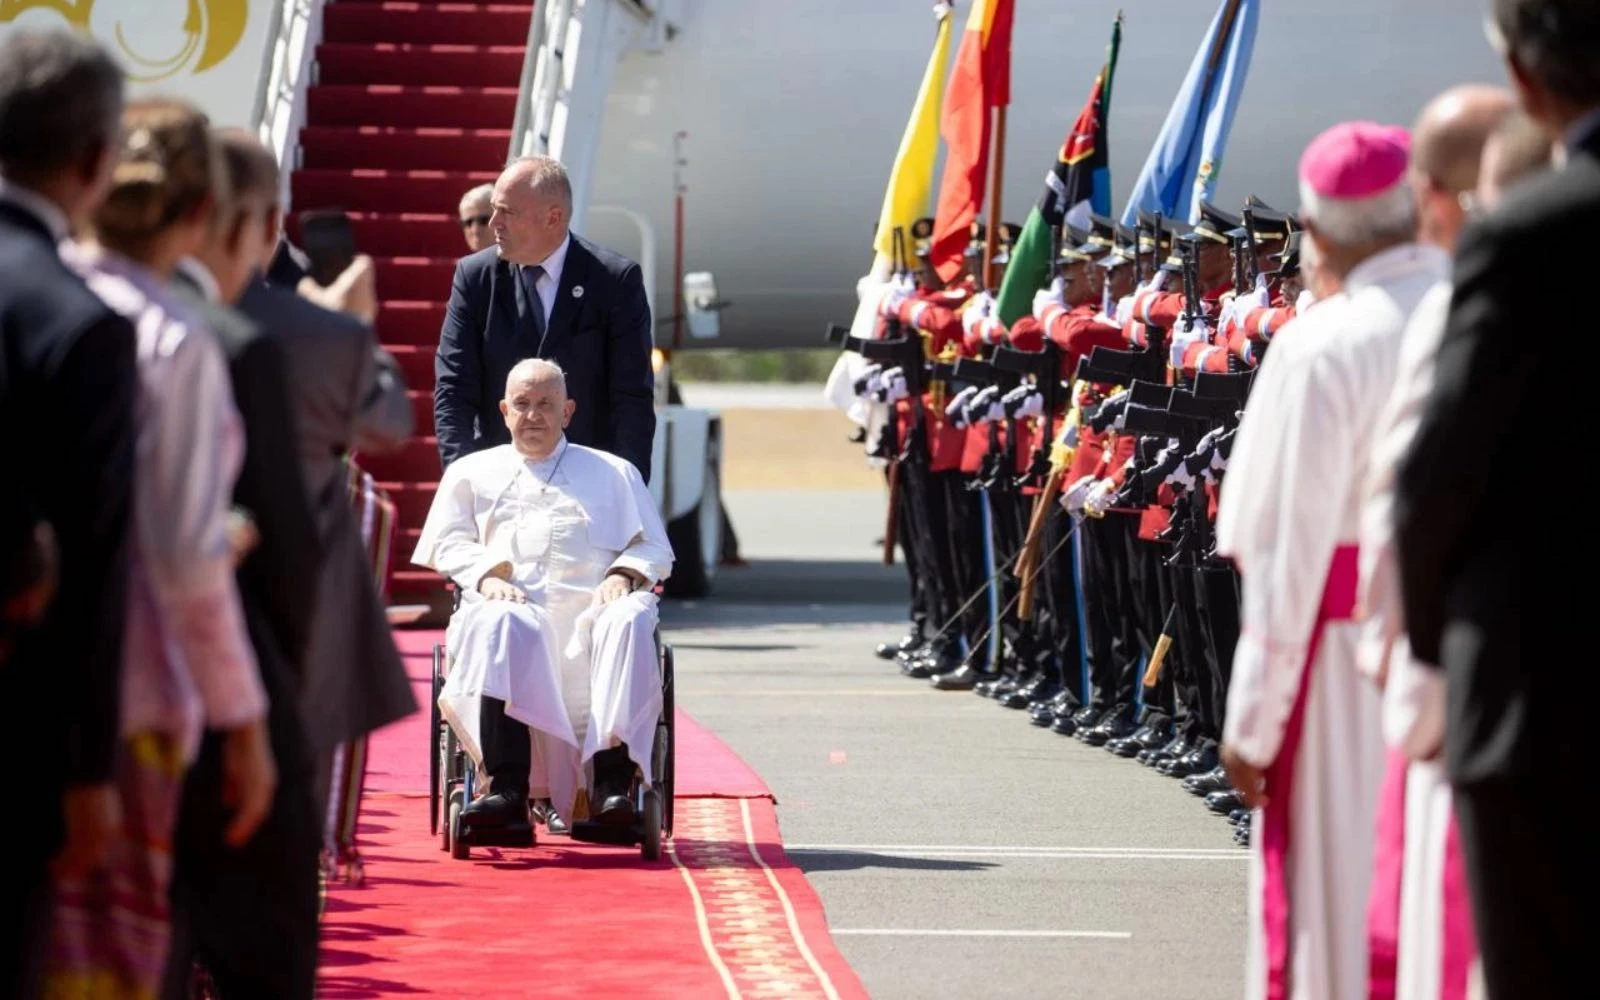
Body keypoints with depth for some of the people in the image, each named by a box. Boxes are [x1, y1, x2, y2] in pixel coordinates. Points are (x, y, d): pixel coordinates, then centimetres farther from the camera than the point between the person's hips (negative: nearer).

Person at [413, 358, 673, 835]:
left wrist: (625, 575, -3)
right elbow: (450, 544, 17)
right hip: (511, 601, -1)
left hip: (591, 604, 1)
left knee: (630, 621, -37)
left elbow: (654, 547, 20)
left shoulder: (614, 473, 29)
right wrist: (486, 577, -5)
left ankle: (612, 786, -46)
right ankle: (507, 792, -50)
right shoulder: (473, 472, 29)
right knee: (503, 627, -39)